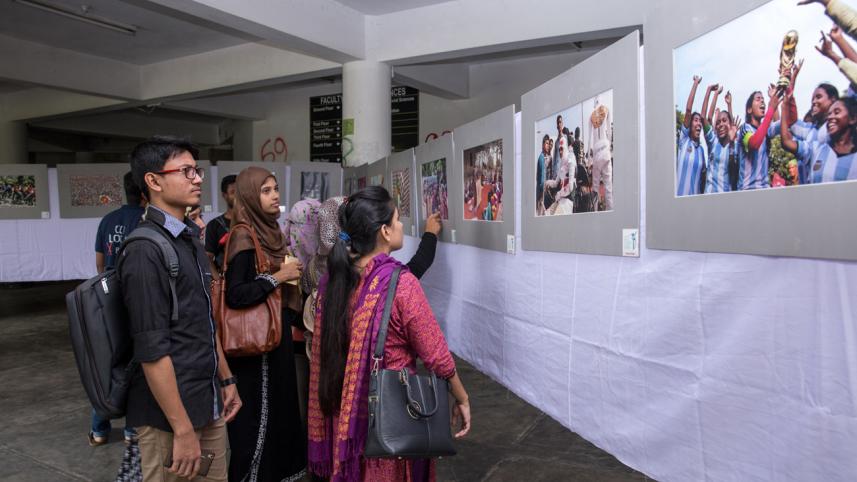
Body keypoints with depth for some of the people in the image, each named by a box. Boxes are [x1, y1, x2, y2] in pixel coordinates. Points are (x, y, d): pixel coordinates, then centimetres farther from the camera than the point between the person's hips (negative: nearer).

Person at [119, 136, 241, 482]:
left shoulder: (190, 238, 11)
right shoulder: (145, 251, -17)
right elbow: (152, 350, -20)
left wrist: (226, 380, 18)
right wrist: (183, 429, -19)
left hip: (208, 403, 8)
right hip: (169, 413, -8)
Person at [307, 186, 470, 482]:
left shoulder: (333, 278, -4)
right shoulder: (401, 283, -21)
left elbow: (322, 351, 4)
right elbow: (437, 357, -16)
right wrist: (462, 398, 0)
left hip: (344, 410, 5)